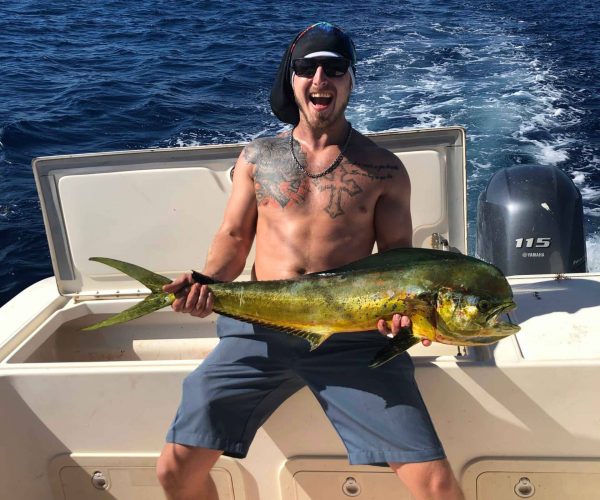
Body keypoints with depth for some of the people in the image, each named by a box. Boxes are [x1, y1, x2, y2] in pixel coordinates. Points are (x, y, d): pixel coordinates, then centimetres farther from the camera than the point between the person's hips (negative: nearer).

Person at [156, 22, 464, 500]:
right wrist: (206, 281, -8)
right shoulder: (258, 156, 14)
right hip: (259, 332, 2)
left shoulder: (383, 169, 8)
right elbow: (234, 237, 13)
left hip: (352, 338, -1)